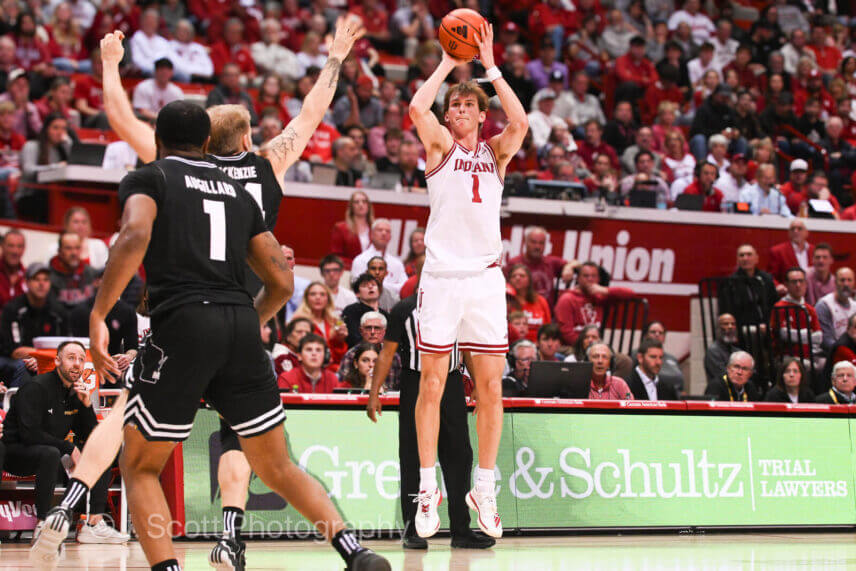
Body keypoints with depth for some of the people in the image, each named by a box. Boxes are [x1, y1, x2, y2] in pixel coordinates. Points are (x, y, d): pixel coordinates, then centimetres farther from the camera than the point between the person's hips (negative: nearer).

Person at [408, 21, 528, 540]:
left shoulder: (496, 151, 13)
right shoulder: (440, 146, 8)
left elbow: (520, 122, -7)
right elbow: (417, 108, -12)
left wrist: (490, 67, -3)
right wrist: (448, 64, -1)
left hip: (486, 278, 2)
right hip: (442, 277, -2)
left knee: (491, 388, 1)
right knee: (432, 385, -2)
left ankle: (485, 490, 10)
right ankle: (428, 489, 4)